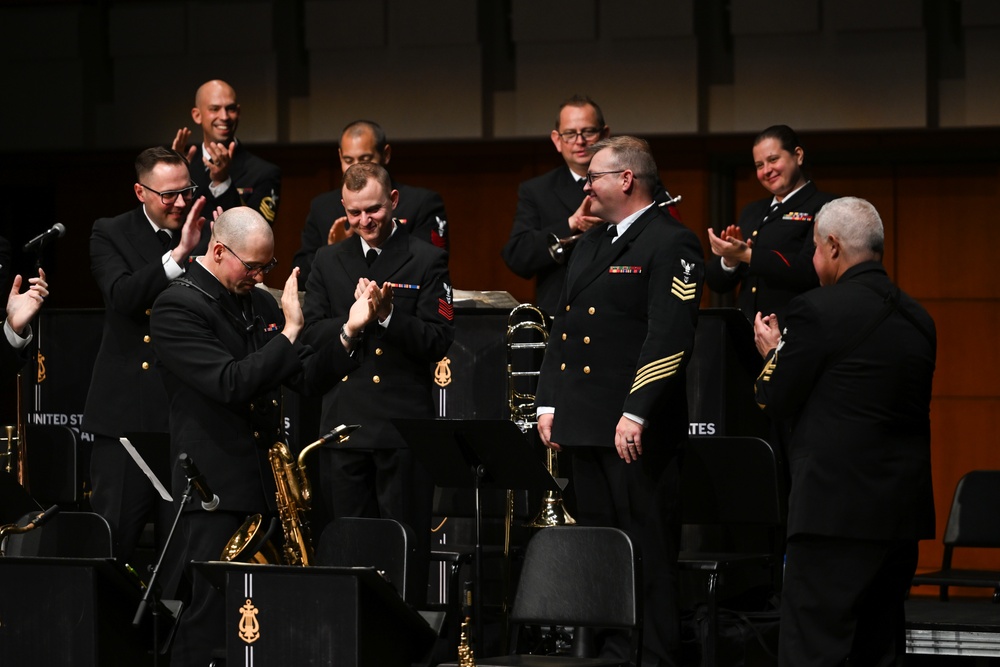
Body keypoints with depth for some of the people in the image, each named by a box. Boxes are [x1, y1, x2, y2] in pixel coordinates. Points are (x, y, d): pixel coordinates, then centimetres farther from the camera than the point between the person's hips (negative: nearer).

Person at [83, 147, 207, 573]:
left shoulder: (207, 234, 7)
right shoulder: (111, 235, 2)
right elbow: (123, 296, -17)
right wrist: (178, 255, -26)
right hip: (126, 410, -1)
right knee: (113, 535, 0)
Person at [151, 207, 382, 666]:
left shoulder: (260, 304, 14)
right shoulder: (178, 307, -10)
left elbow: (307, 378, 13)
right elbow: (231, 384, -21)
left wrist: (349, 331, 0)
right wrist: (289, 331, -20)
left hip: (266, 485, 7)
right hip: (215, 489, -7)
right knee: (212, 616, -9)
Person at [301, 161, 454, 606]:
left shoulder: (427, 261, 2)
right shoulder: (328, 262, 14)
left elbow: (438, 340, -7)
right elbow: (312, 334, 4)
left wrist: (389, 317, -20)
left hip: (404, 423, -3)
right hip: (345, 422, 3)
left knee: (406, 542, -2)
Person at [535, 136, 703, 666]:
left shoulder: (670, 244, -9)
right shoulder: (591, 244, 19)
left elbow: (670, 336, -18)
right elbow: (562, 325, 22)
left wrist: (637, 414, -23)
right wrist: (548, 403, 14)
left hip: (636, 429, -9)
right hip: (584, 423, 9)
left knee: (647, 550, -5)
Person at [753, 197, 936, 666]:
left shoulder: (817, 311, -11)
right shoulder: (917, 319, 11)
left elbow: (776, 402, -5)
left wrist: (773, 351, 16)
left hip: (837, 508, -8)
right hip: (906, 507, 8)